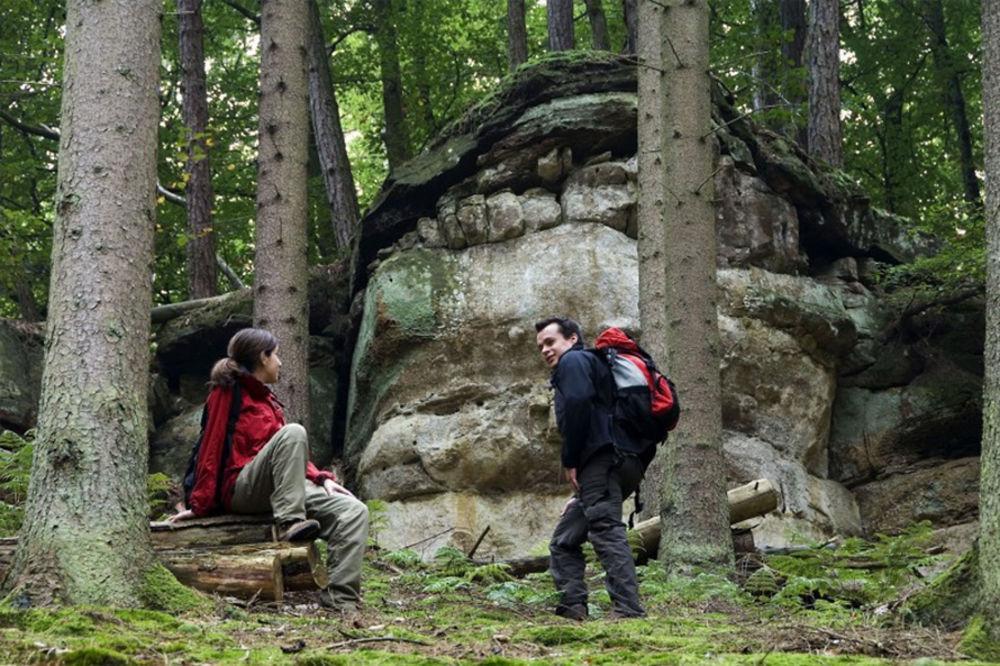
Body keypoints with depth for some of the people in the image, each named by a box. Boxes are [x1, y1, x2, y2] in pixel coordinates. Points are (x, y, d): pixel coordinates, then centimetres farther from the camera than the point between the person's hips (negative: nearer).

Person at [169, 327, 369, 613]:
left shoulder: (266, 399, 27)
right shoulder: (229, 392, 3)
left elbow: (293, 454, 25)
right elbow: (212, 447, -3)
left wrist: (321, 478, 8)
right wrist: (200, 504, -8)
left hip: (280, 488, 8)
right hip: (241, 488, -8)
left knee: (354, 511, -15)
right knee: (293, 432, -33)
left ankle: (340, 599, -25)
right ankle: (288, 523, -38)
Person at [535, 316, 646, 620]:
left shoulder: (573, 361, 6)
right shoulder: (595, 365, 36)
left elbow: (578, 403, -16)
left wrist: (570, 461, -11)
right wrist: (581, 493, 26)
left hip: (602, 458, -10)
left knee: (605, 529, -20)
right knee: (564, 540, 13)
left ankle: (627, 609, -30)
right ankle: (572, 608, 4)